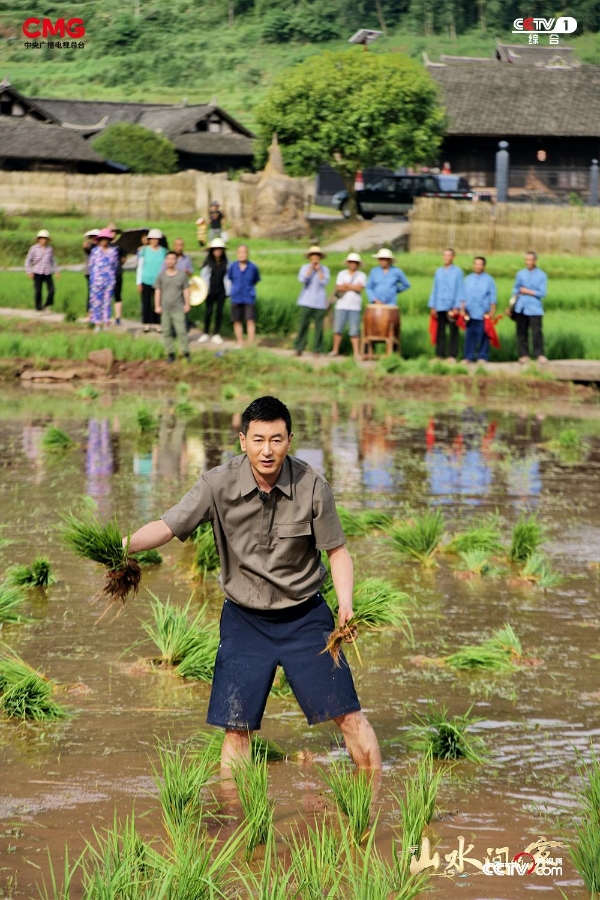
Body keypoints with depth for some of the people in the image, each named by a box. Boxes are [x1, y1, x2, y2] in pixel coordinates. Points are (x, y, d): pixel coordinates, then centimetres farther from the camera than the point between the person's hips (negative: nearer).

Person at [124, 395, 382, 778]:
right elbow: (167, 526, -15)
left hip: (304, 616, 0)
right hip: (244, 619, 1)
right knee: (237, 728, 0)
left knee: (349, 715, -2)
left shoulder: (312, 485, -14)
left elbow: (337, 550, -3)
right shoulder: (219, 484, -14)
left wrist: (345, 604, -19)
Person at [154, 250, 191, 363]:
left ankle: (186, 353, -1)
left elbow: (186, 290, 6)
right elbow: (157, 291, 9)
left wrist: (187, 304, 3)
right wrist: (157, 306, 4)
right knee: (166, 332, 2)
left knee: (181, 331, -7)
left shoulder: (182, 275, 3)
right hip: (165, 309, 2)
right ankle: (170, 353, 8)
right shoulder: (161, 276, 6)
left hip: (178, 308, -2)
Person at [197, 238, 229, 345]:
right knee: (208, 311, 0)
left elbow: (227, 276, 6)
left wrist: (228, 290, 1)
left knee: (219, 312, 6)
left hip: (221, 291, 2)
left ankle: (216, 334, 13)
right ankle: (206, 333, 11)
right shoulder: (208, 262, -1)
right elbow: (203, 275, 1)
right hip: (211, 290, -2)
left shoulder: (225, 262, 3)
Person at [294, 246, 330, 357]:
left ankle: (317, 350, 3)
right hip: (306, 302, -1)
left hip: (320, 303, 1)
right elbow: (302, 279, -10)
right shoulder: (305, 267, 6)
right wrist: (311, 268, -10)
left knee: (319, 326, -2)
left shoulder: (324, 269, 7)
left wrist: (318, 270, -9)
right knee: (303, 324, -7)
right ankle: (299, 348, -3)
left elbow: (325, 282, -7)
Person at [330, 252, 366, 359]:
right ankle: (335, 350, 10)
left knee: (354, 332, -5)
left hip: (354, 307, -2)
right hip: (341, 306, 2)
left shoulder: (361, 275, 7)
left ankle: (356, 353, -3)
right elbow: (338, 288, 2)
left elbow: (359, 288, -9)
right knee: (337, 329, 1)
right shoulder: (342, 274, 12)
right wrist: (352, 287, -6)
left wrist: (346, 285, -2)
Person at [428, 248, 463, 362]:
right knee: (440, 332, 4)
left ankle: (452, 356, 2)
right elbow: (434, 289, 13)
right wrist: (432, 306, 7)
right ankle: (439, 355, 7)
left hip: (452, 308, -3)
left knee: (453, 332, 0)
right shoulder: (438, 271, 12)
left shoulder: (458, 272, 2)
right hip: (440, 307, 3)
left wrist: (456, 307, -9)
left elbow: (459, 290, -2)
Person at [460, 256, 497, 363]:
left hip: (483, 313, -2)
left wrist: (492, 311, -1)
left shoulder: (489, 280, 5)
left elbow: (492, 297, 4)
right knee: (470, 335, 1)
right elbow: (463, 296, 13)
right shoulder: (468, 279, 12)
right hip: (470, 313, 2)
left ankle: (482, 357, 4)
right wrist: (462, 309, 7)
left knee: (483, 336, -1)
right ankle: (468, 357, 4)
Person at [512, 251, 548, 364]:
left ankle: (539, 354, -6)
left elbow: (542, 293, -4)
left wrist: (528, 292, -7)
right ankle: (523, 355, 7)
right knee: (521, 332, 2)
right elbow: (516, 289, 18)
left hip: (535, 309, -3)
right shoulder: (520, 274, 12)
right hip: (521, 308, 3)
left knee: (537, 332, -10)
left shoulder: (541, 275, 1)